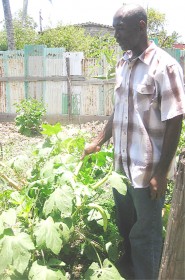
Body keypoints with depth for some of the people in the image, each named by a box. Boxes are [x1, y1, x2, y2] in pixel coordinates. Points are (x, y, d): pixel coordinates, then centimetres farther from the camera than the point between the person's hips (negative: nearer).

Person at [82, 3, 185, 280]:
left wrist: (161, 173, -16)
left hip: (148, 170, -7)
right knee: (125, 227, 21)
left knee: (145, 235, 9)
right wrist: (98, 142, 17)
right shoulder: (122, 64, 6)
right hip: (121, 165, 7)